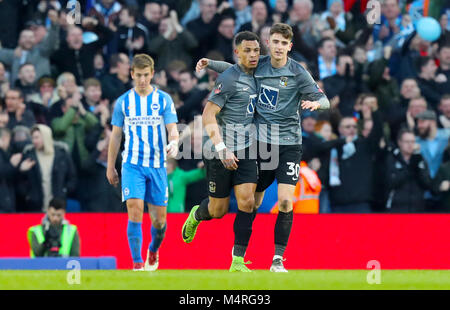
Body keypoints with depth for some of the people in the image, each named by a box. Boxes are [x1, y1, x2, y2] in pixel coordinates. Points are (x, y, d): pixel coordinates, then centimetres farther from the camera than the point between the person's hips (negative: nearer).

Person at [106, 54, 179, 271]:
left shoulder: (164, 100, 3)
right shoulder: (123, 102, 5)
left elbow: (172, 128, -4)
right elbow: (116, 135, 12)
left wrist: (174, 143, -27)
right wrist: (110, 167, 12)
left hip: (157, 165, 1)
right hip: (132, 164, -1)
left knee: (159, 218, 4)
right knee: (135, 210, -17)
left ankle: (153, 251, 36)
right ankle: (137, 264, -15)